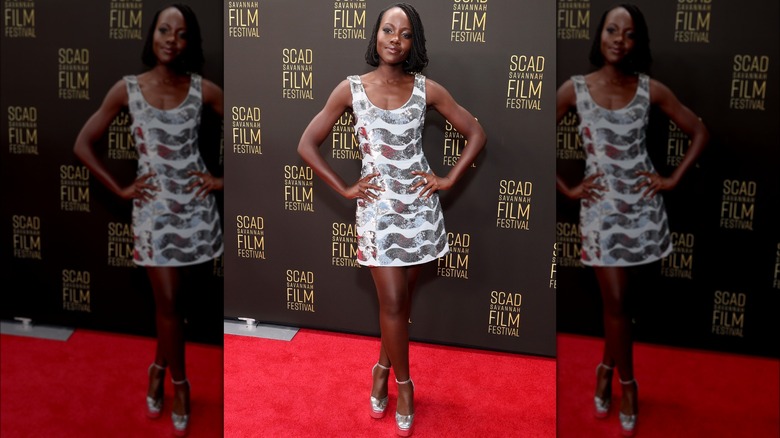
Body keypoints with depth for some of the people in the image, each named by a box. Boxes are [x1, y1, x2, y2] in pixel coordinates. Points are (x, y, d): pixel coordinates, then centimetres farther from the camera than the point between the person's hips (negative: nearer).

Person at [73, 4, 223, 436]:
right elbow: (83, 145, 0)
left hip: (194, 205, 1)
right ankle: (179, 384, 21)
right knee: (168, 302, 2)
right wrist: (121, 189, -2)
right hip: (153, 208, -1)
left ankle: (159, 367, 36)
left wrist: (224, 178, -1)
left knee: (168, 299, 12)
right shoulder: (127, 89, -5)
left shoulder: (203, 89, -4)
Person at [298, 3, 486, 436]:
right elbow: (307, 145, -2)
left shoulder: (427, 89, -1)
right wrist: (345, 188, -4)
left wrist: (449, 178, -1)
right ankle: (403, 384, 20)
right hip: (377, 207, -2)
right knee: (392, 303, 0)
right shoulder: (351, 89, -4)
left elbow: (476, 133, 6)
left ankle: (383, 367, 35)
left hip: (419, 205, 2)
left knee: (402, 298, 12)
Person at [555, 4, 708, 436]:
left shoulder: (651, 89, -2)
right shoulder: (574, 89, -6)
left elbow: (699, 131, 7)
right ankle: (627, 385, 21)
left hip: (642, 205, 2)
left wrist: (673, 178, 0)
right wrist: (568, 189, -5)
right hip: (600, 207, -1)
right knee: (616, 302, 2)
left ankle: (606, 367, 34)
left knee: (616, 300, 11)